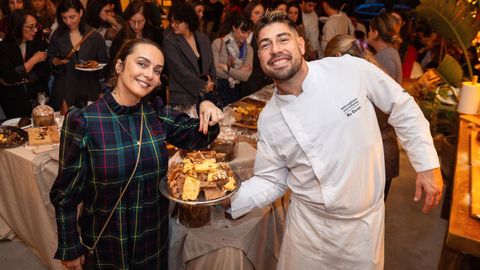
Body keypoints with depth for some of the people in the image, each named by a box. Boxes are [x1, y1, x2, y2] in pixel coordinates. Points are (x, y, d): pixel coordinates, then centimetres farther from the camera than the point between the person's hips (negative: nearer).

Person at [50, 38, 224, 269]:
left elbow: (197, 137, 2)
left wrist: (207, 108, -19)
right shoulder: (83, 122, -19)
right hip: (105, 243, -3)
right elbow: (66, 194, -11)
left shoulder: (156, 114, -7)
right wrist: (70, 249, -5)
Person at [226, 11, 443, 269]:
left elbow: (402, 107, -2)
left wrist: (428, 163, -1)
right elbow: (271, 180, -2)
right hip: (308, 222, 1)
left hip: (365, 220, 0)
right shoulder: (268, 119, -10)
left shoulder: (351, 69, -16)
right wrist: (229, 198, -17)